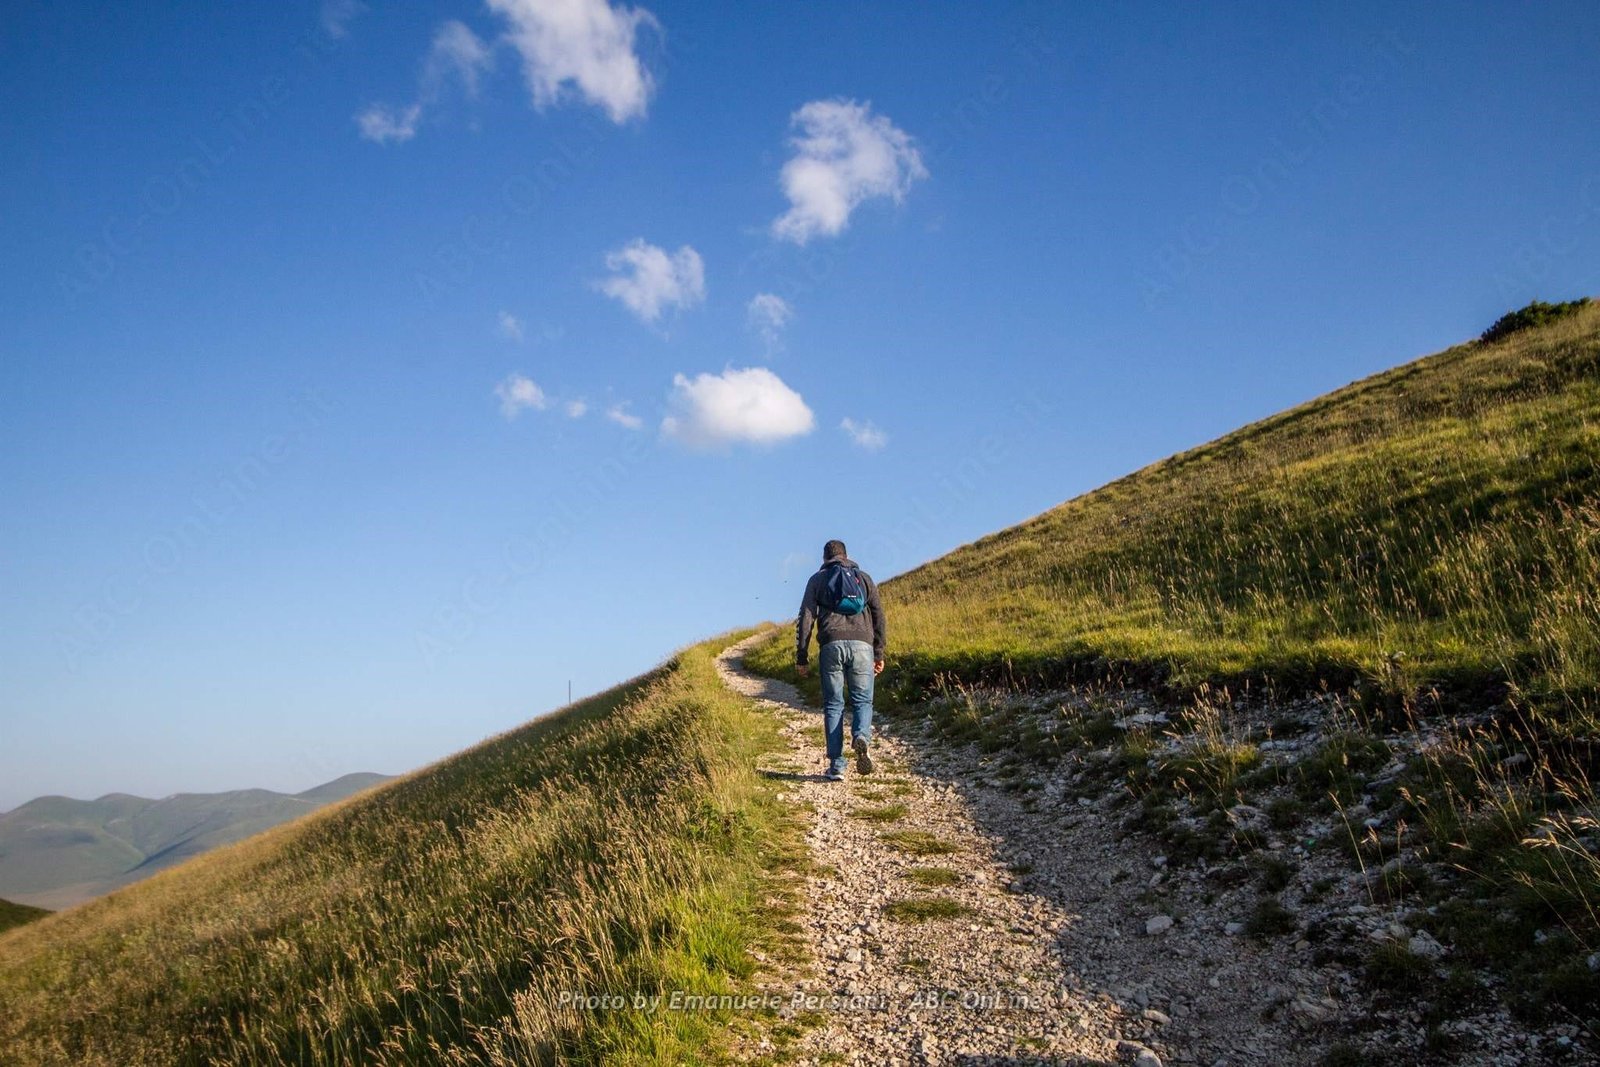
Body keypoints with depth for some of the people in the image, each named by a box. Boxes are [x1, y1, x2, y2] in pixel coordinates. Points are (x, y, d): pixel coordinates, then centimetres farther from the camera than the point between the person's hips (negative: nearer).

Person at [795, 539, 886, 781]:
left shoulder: (818, 579, 15)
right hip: (862, 644, 1)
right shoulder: (864, 577, 20)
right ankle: (862, 737, -22)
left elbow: (805, 618, 6)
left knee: (833, 704, 6)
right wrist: (879, 654, 17)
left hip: (832, 645, -1)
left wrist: (801, 657, 7)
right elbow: (878, 616, 14)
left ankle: (836, 766, 1)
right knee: (862, 700, 10)